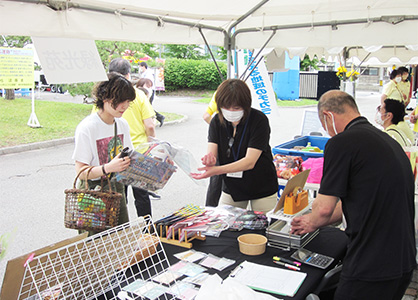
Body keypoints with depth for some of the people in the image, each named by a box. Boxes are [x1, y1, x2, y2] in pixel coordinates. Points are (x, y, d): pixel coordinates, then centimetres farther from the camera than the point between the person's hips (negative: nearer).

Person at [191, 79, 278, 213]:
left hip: (262, 189, -3)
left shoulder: (259, 120, -21)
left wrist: (216, 170, -39)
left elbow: (250, 162, -28)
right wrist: (209, 160, -41)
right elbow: (212, 151, -16)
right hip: (231, 187, 3)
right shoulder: (217, 121, -7)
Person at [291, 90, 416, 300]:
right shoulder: (388, 140, 11)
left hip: (371, 270, -8)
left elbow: (324, 209, -14)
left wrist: (313, 220, 10)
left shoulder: (341, 143, -16)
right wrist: (314, 222, 26)